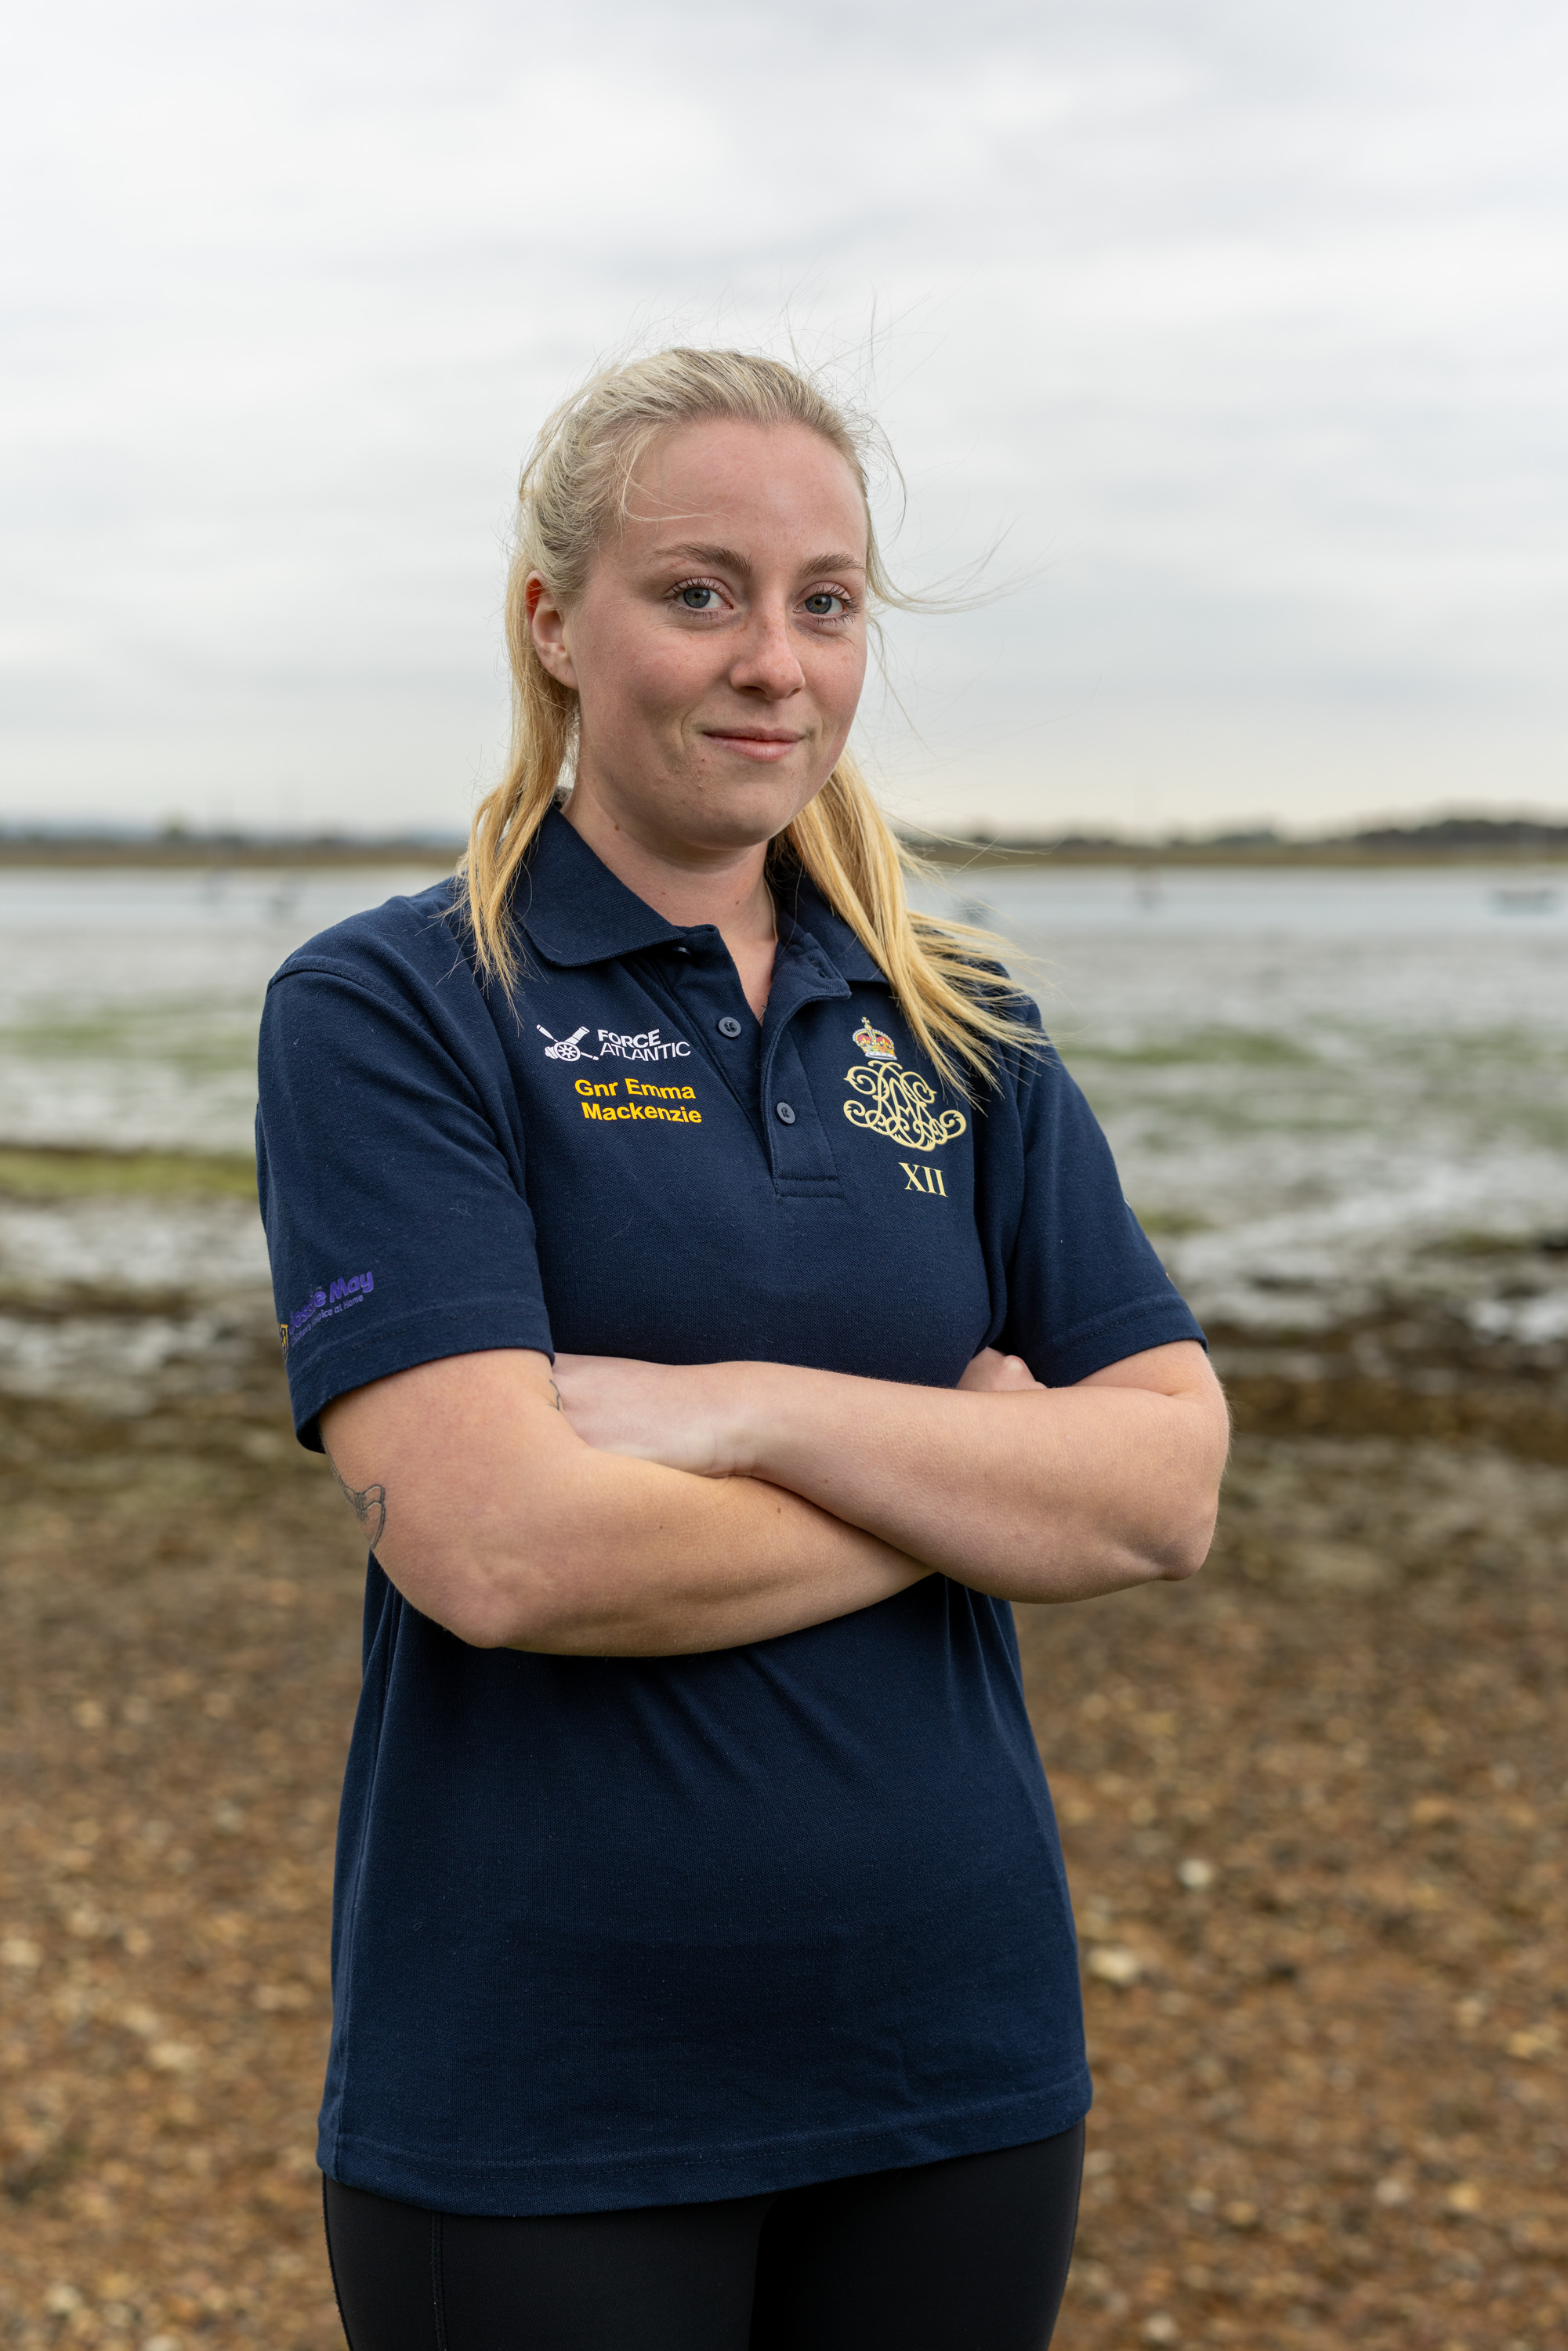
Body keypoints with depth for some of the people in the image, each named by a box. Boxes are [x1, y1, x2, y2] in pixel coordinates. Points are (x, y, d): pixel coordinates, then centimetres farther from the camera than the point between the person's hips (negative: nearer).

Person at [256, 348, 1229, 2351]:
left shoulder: (955, 1030, 6)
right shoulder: (389, 1010, -8)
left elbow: (1168, 1488, -4)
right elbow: (493, 1545, -20)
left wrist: (750, 1408, -17)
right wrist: (963, 1480, -10)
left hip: (961, 2048, 4)